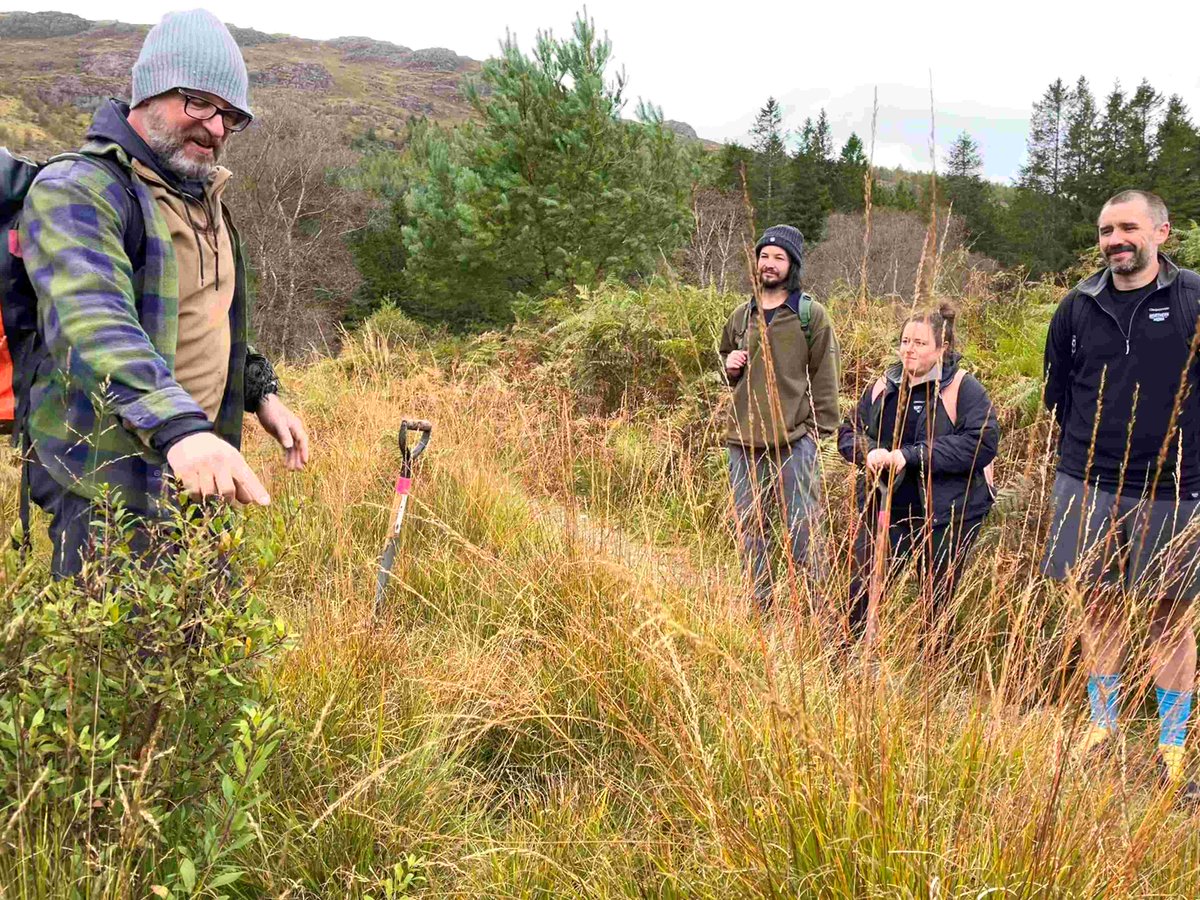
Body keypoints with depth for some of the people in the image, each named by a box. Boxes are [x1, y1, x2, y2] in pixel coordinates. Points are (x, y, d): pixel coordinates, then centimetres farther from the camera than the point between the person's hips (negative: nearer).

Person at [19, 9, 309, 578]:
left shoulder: (202, 196, 14)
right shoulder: (76, 193, -17)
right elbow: (92, 324, -35)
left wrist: (260, 392, 14)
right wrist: (177, 426, -49)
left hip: (198, 470, 8)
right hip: (109, 486, -8)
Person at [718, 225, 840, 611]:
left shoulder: (811, 315, -1)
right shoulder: (743, 315, 13)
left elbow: (824, 377, -1)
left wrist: (818, 428, -7)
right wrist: (729, 365, 3)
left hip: (795, 439, -5)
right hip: (744, 438, 5)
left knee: (802, 528, -3)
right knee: (749, 528, 12)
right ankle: (759, 606, 25)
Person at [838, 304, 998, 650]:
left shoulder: (963, 389, -10)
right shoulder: (884, 386, 6)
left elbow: (982, 443, -23)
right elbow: (848, 431, 12)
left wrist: (910, 456, -26)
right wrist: (868, 452, -13)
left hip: (945, 515, -4)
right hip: (883, 508, 4)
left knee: (938, 600, 11)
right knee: (862, 590, 3)